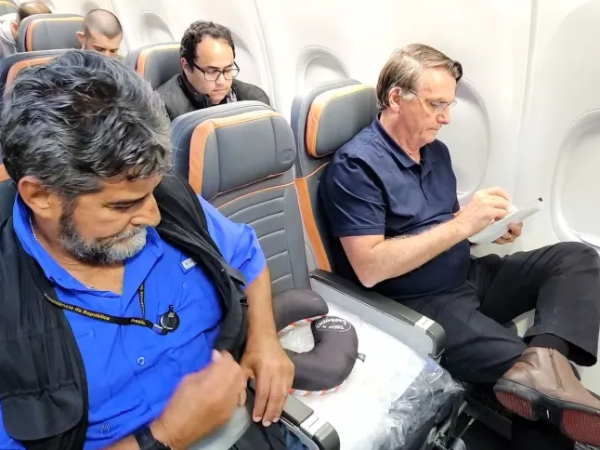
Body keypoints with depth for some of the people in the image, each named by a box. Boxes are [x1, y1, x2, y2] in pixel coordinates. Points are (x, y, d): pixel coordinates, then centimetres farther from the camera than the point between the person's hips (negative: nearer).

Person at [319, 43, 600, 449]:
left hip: (471, 276, 9)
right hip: (421, 304, -8)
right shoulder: (356, 166, -17)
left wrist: (491, 226, -3)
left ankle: (543, 363, -29)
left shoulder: (436, 150, 10)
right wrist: (463, 224, -25)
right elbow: (369, 268, -25)